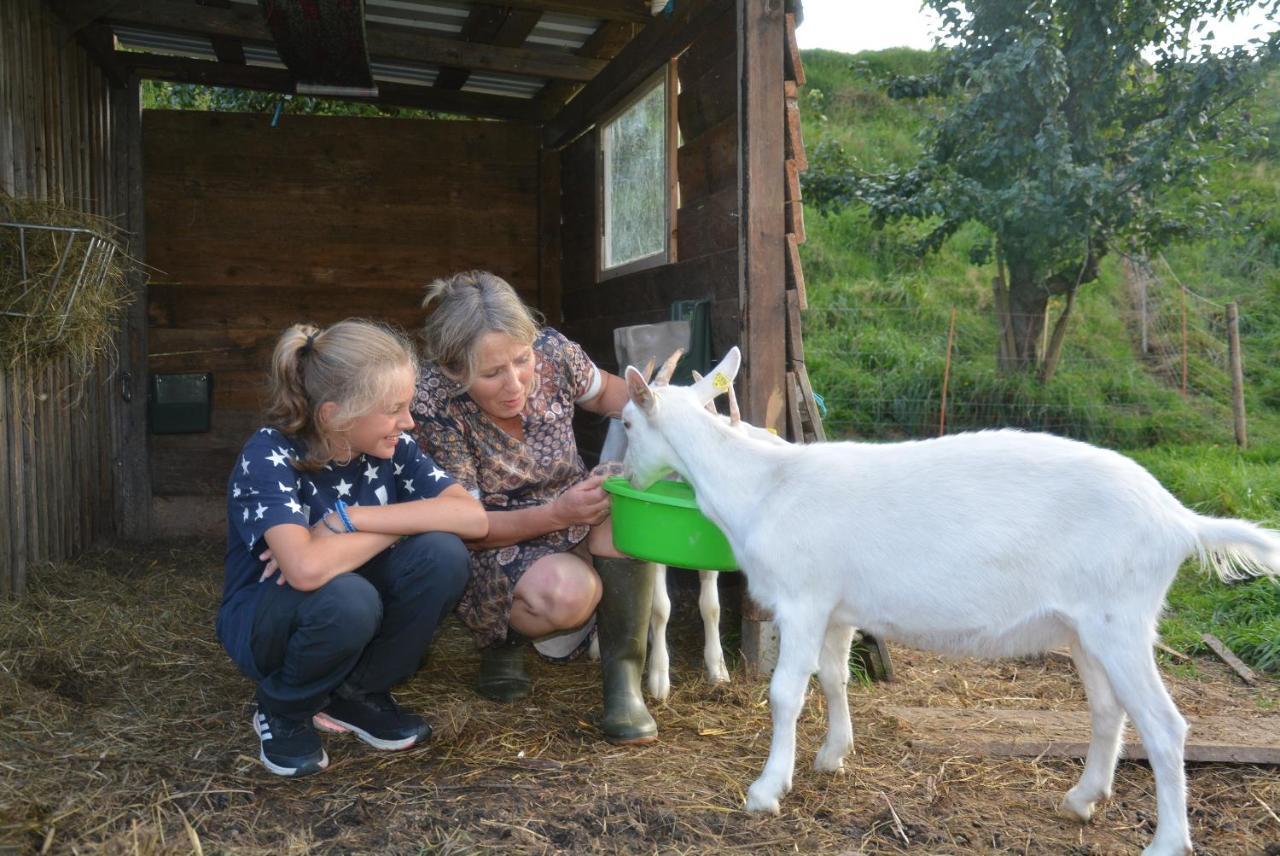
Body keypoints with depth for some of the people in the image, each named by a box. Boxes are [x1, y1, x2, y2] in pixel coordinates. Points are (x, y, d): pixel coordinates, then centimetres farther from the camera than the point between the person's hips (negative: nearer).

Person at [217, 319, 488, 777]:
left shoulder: (393, 447, -12)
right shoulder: (269, 455, -26)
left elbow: (473, 517, -25)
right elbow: (307, 569, -44)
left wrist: (348, 518, -30)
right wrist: (400, 525, -28)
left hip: (351, 619, 5)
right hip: (264, 619, -4)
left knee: (442, 554, -24)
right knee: (345, 597, -38)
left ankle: (359, 694, 0)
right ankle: (283, 712, -4)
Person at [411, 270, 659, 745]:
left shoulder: (553, 352, -16)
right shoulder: (435, 406, -25)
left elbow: (604, 392, 8)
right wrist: (556, 515, -33)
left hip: (572, 522, 4)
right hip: (493, 551, -3)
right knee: (567, 591, -35)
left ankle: (623, 678, -19)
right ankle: (503, 639, 2)